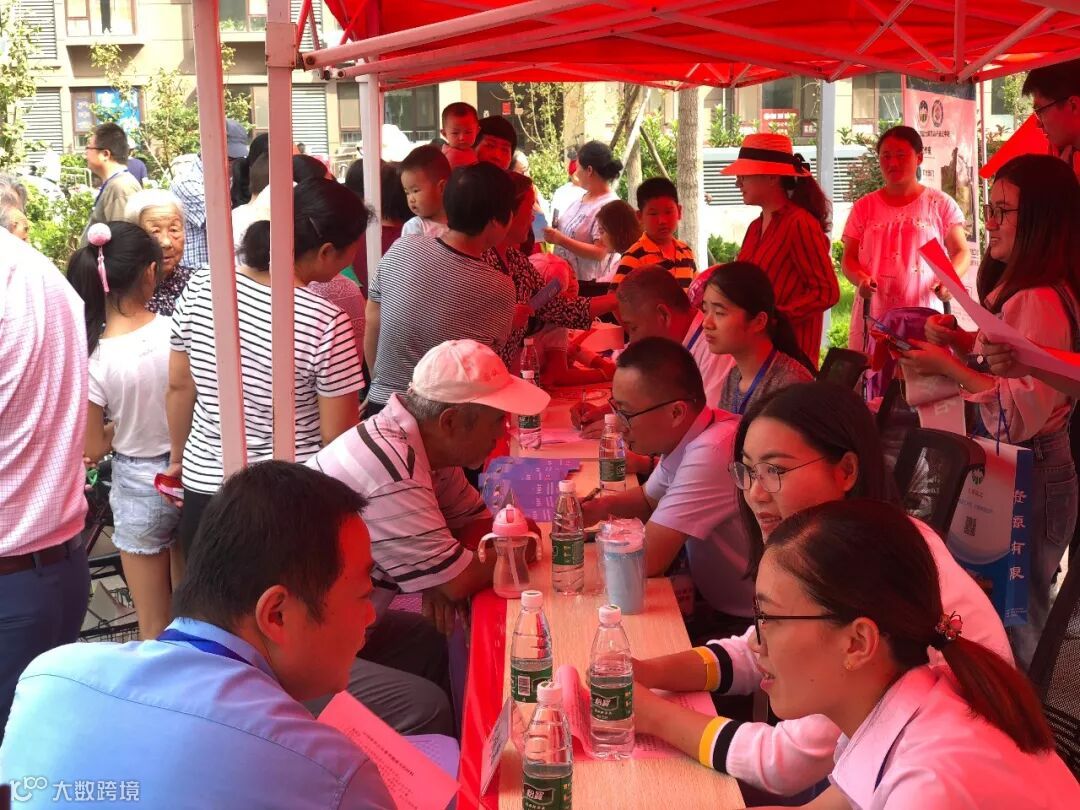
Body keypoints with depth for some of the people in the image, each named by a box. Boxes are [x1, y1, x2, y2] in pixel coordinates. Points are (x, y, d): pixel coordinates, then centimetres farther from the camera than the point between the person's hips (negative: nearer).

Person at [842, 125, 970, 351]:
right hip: (873, 317, 2)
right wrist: (861, 279, -11)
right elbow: (848, 258, 11)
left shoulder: (940, 204, 7)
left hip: (923, 315, -1)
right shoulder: (865, 207, 12)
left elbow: (962, 252, 9)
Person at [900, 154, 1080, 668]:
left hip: (1029, 481, -10)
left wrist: (948, 366, -26)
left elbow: (1021, 416, -26)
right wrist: (959, 340, 7)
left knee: (1013, 626, 3)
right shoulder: (1018, 289, 10)